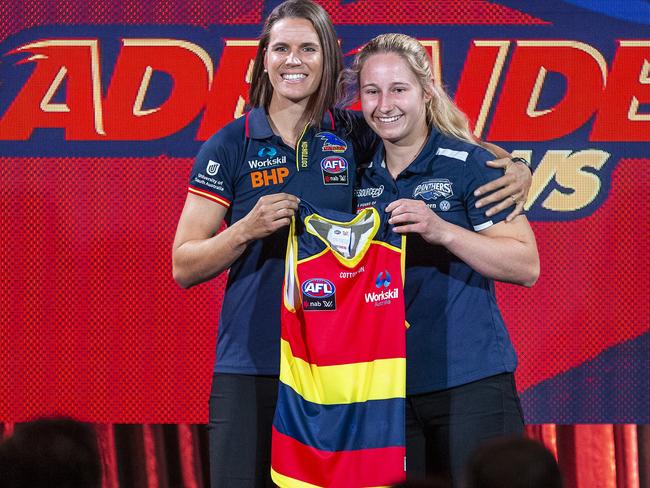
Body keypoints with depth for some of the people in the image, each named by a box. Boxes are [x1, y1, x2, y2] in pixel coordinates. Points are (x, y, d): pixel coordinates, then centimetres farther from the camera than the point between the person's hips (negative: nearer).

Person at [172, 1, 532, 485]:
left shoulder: (354, 137, 6)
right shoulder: (230, 147, 2)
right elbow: (184, 268, 1)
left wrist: (514, 167, -1)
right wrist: (247, 230, -16)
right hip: (250, 369, -1)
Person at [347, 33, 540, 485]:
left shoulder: (470, 165, -4)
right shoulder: (360, 177, 12)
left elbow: (527, 266, -11)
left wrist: (441, 231, -21)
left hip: (470, 383, -5)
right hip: (385, 386, 5)